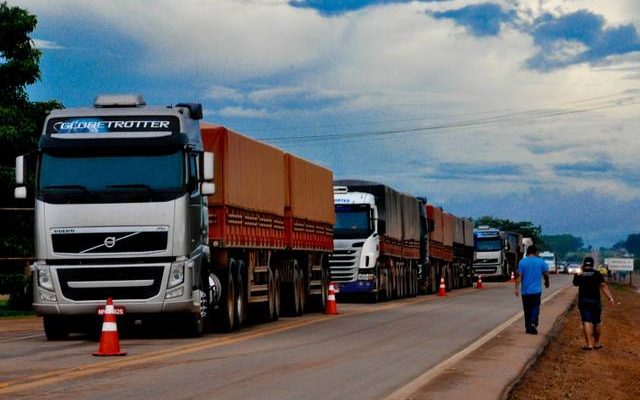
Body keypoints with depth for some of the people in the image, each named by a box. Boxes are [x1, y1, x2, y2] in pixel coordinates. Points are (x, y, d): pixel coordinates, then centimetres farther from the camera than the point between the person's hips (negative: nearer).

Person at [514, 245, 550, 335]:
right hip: (536, 290, -1)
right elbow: (546, 274, 4)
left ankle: (528, 327, 15)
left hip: (526, 291, 1)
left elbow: (519, 276, -9)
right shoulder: (541, 261, -1)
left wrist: (516, 288, -8)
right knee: (535, 308, 1)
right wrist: (547, 282, 23)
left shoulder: (522, 262, -3)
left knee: (527, 309, 10)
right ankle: (533, 323, -21)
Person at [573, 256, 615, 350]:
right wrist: (610, 298, -10)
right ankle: (597, 343, 23)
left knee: (586, 321, -3)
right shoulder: (597, 274, -3)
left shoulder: (579, 274, 2)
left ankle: (589, 344, -13)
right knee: (597, 321, 13)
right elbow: (603, 286, -9)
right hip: (595, 300, 0)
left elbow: (575, 284, 20)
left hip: (583, 300, 0)